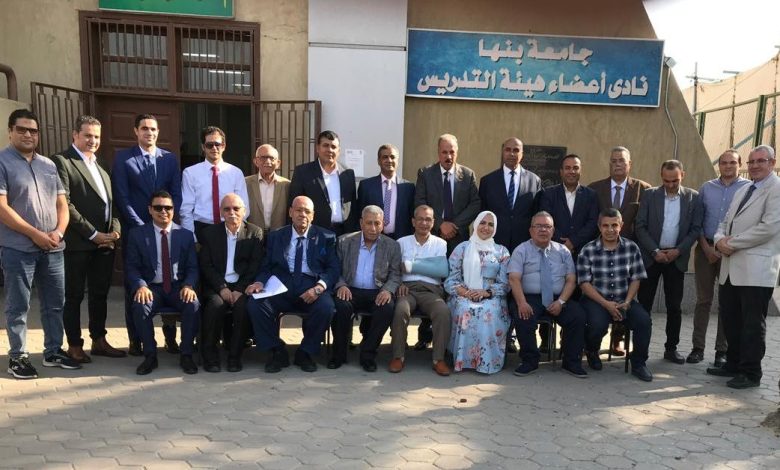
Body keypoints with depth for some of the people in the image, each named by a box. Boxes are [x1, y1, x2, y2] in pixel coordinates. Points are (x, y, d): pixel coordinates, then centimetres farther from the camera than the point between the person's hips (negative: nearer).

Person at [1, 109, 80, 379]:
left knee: (54, 303, 11)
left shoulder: (48, 165, 14)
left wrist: (58, 232, -5)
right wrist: (35, 234, -15)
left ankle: (53, 351, 24)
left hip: (52, 248, 5)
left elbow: (62, 203, 12)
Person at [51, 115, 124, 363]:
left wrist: (114, 230, 1)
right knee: (74, 295, 5)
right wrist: (93, 234, -14)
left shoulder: (100, 165, 17)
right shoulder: (62, 161, -6)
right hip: (77, 242, -7)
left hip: (105, 241, 7)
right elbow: (65, 204, -14)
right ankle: (74, 345, 15)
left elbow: (111, 202, 17)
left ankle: (99, 340, 24)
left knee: (100, 294, 13)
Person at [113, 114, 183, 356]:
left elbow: (176, 194, 6)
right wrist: (141, 226, -11)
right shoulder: (122, 158, 1)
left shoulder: (170, 158, 9)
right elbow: (121, 197, -5)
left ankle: (170, 336, 14)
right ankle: (135, 340, 12)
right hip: (135, 231, -2)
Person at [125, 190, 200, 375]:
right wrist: (141, 286, -18)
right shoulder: (137, 234, 6)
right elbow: (132, 267, 3)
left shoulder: (186, 235, 9)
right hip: (152, 287, 0)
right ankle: (150, 355, -13)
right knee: (139, 307, -32)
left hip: (179, 287, 0)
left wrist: (188, 286, -15)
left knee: (193, 305, -30)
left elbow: (192, 267, 6)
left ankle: (186, 355, -13)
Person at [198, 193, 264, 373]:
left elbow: (255, 266, 0)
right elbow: (206, 265, 2)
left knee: (243, 305, -31)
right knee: (215, 304, -30)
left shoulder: (255, 232, 8)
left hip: (242, 286, 0)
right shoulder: (210, 232, 10)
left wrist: (240, 290, -13)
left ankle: (235, 356, -15)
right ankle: (209, 356, -14)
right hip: (216, 286, 1)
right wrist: (222, 288, -12)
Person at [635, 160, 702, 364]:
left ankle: (671, 348, 17)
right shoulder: (650, 194, 0)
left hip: (676, 258, 1)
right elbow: (640, 226, -3)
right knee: (644, 304, 1)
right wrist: (655, 251, -11)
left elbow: (695, 229, 2)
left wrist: (678, 250, -10)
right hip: (650, 256, -1)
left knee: (674, 306, 6)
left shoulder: (693, 197, 3)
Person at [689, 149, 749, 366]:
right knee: (703, 299, 5)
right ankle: (698, 347, 11)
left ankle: (722, 350, 13)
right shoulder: (707, 188, 8)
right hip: (705, 248, 2)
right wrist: (706, 246, -4)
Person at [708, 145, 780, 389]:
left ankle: (751, 373, 13)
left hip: (756, 269, -8)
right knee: (730, 319, 14)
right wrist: (720, 238, 0)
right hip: (731, 267, 8)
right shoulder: (743, 190, 21)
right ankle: (734, 364, 28)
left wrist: (732, 243, -13)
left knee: (752, 323, 1)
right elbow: (726, 222, 22)